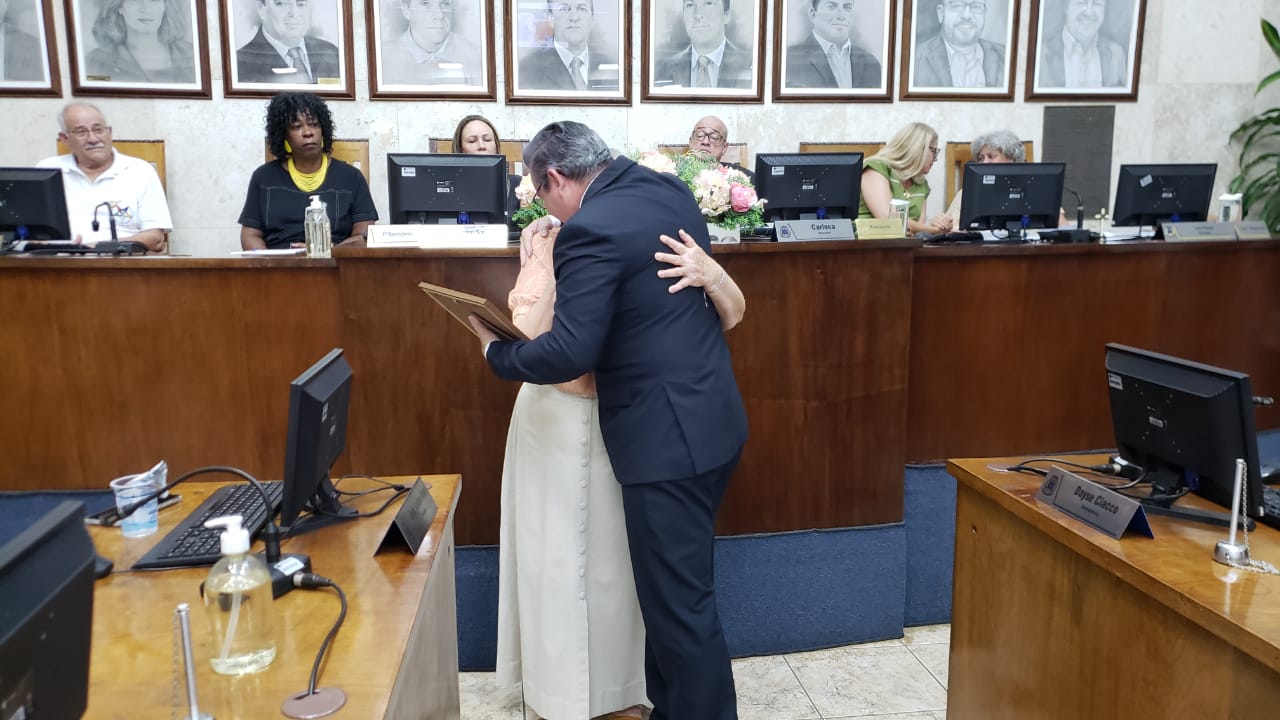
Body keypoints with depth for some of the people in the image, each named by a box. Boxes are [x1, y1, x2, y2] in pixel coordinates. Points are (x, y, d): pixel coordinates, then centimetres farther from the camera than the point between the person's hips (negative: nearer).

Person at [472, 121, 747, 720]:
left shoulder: (590, 230, -18)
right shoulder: (670, 190, 9)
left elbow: (569, 355, -21)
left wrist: (495, 350, -5)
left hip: (669, 436, -10)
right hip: (709, 419, 10)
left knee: (679, 602, 4)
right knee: (675, 587, 22)